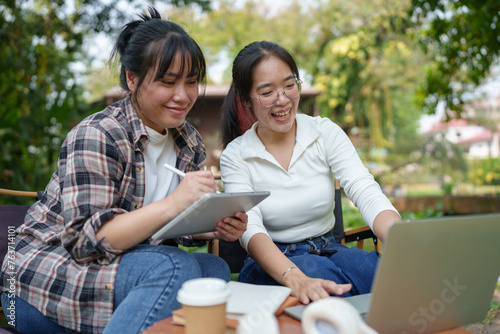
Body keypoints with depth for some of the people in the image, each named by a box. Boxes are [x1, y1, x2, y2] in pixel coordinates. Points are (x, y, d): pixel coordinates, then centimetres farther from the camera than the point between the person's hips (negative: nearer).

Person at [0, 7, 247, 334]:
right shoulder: (95, 137, -17)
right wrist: (171, 204, -35)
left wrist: (218, 226, -13)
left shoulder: (189, 141, 6)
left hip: (127, 264, 7)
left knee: (215, 268, -20)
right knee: (175, 268, -31)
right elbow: (87, 240, -23)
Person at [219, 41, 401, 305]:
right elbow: (251, 230, -20)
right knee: (317, 270, -37)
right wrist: (296, 279, -41)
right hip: (271, 265, -3)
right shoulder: (235, 157, -6)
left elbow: (367, 194, -14)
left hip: (328, 252, 3)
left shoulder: (326, 133, -1)